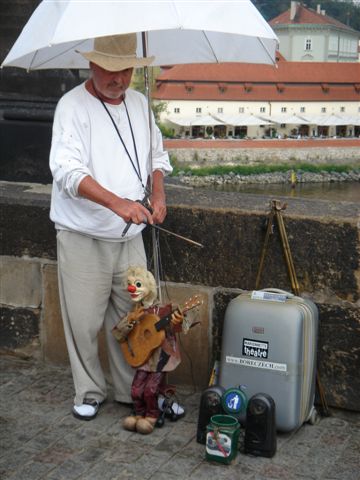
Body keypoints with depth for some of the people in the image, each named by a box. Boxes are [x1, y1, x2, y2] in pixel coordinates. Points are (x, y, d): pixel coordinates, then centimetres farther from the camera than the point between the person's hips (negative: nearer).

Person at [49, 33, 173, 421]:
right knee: (84, 322, 3)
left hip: (130, 237, 5)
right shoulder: (73, 105, -12)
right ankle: (89, 393, 22)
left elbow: (156, 155, 22)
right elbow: (67, 170, -25)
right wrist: (117, 203, -37)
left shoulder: (139, 103, 9)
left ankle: (132, 391, 27)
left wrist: (157, 192, 3)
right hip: (83, 239, -5)